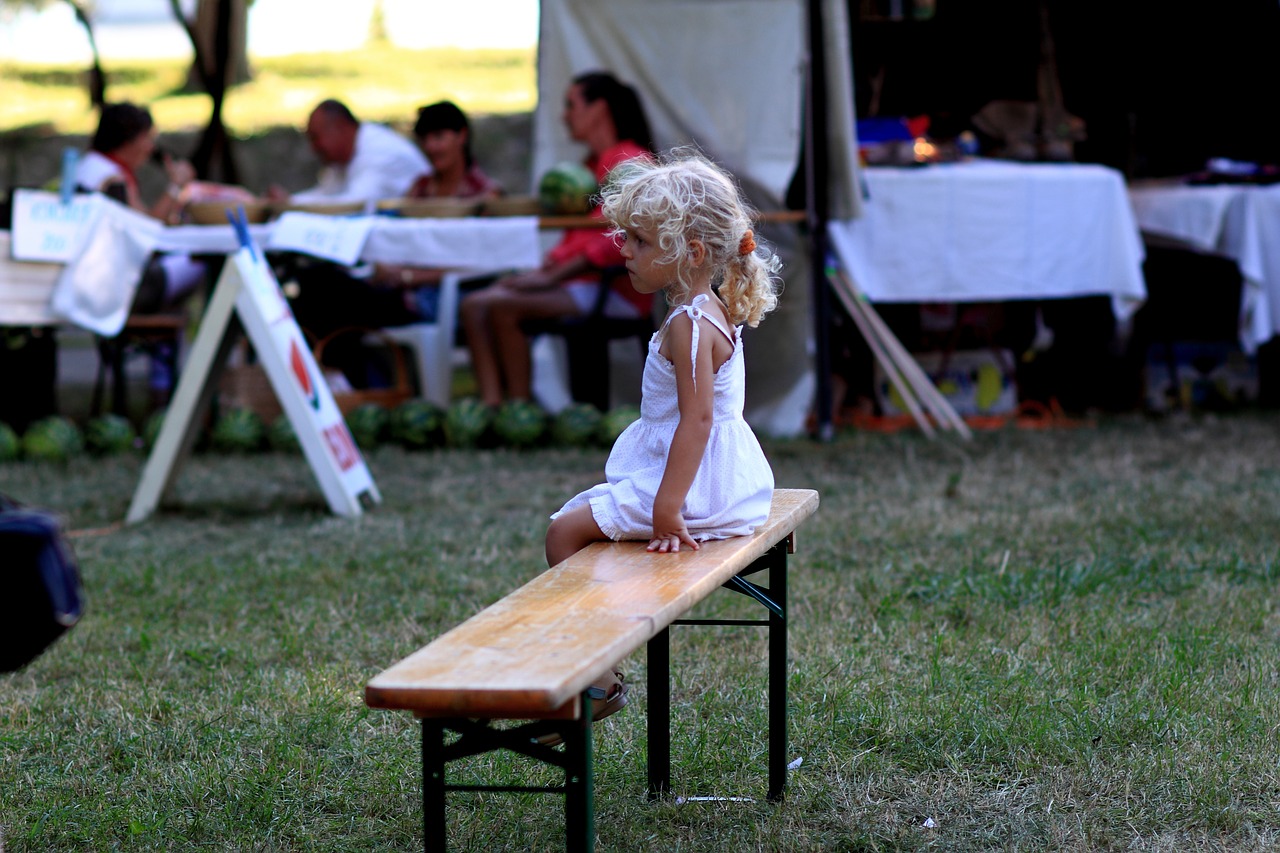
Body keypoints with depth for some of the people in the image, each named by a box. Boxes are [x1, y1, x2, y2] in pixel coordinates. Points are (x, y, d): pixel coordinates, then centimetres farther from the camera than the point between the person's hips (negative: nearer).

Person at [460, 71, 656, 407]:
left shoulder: (630, 161, -9)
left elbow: (619, 241, -19)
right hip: (579, 282, 10)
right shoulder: (593, 164, 22)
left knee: (503, 306, -25)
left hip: (615, 290, -10)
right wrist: (542, 269, 3)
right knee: (474, 305, -6)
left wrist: (552, 277, -20)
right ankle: (492, 406, -20)